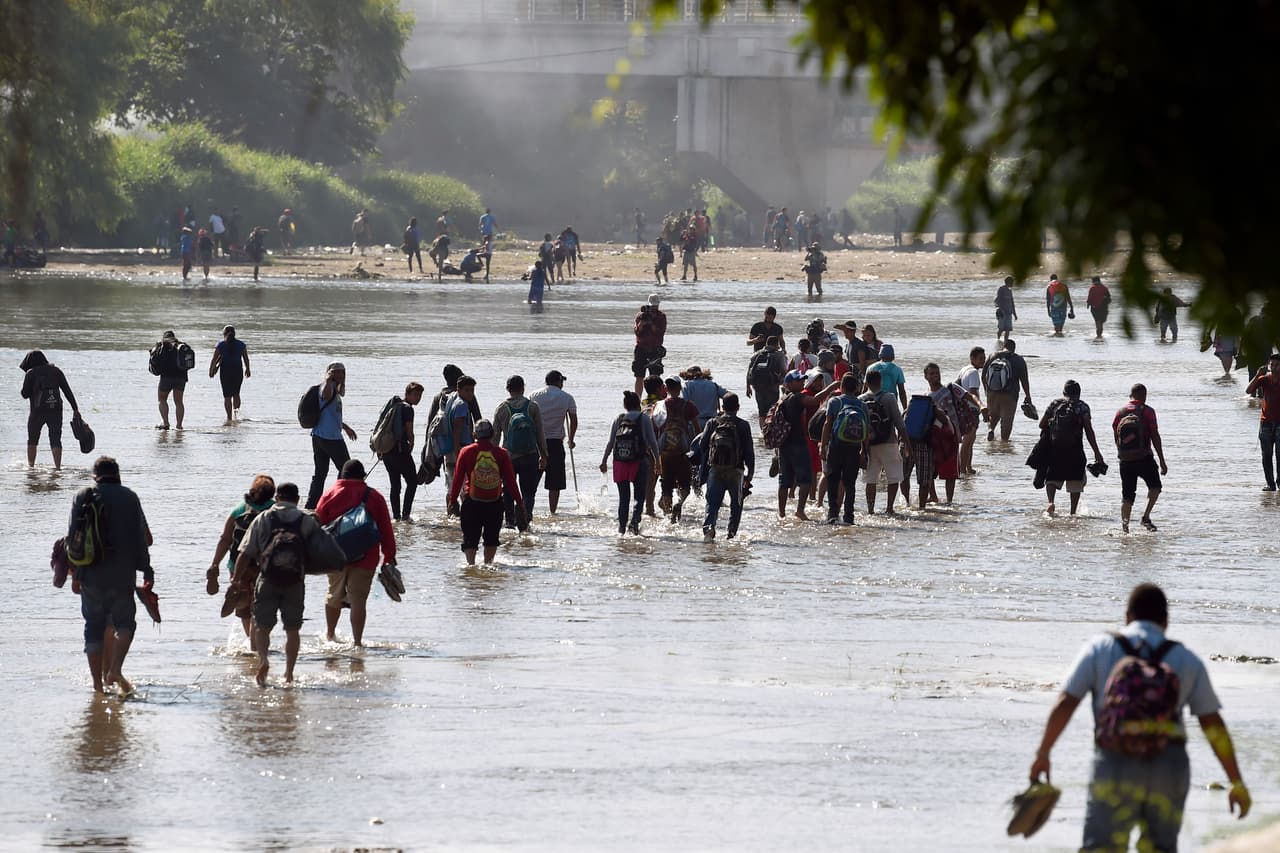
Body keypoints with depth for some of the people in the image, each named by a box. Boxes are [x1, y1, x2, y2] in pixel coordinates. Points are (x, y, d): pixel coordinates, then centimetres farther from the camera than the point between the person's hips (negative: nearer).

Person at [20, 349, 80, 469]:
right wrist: (75, 409, 5)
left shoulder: (31, 373, -1)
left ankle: (30, 465, 15)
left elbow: (25, 394, -2)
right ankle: (58, 466, -10)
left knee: (32, 440, 14)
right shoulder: (55, 371, 10)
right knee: (55, 440, 2)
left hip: (38, 409, -3)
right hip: (56, 409, 3)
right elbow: (67, 391, 5)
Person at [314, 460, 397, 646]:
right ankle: (357, 641, -6)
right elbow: (386, 531, 1)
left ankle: (330, 634, 35)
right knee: (358, 599, -1)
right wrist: (389, 557, 7)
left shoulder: (330, 495, 0)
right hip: (365, 559, -1)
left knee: (334, 595, 19)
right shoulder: (375, 497, 0)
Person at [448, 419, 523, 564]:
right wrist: (519, 503, 6)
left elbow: (458, 479, -1)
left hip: (472, 503, -1)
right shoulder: (501, 454, -1)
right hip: (495, 503, 1)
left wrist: (453, 500, 9)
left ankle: (470, 564, -13)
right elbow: (510, 481, -1)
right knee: (491, 538, 18)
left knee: (470, 538, 3)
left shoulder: (466, 452, -2)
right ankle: (488, 563, 19)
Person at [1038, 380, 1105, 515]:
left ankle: (1050, 502, -15)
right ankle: (1073, 512, 7)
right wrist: (1097, 452, -5)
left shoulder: (1054, 404, 7)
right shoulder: (1082, 406, 0)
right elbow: (1089, 431, -6)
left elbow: (1042, 425, 8)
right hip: (1074, 449, -2)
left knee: (1052, 478, 10)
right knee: (1076, 481, 9)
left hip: (1055, 447, 2)